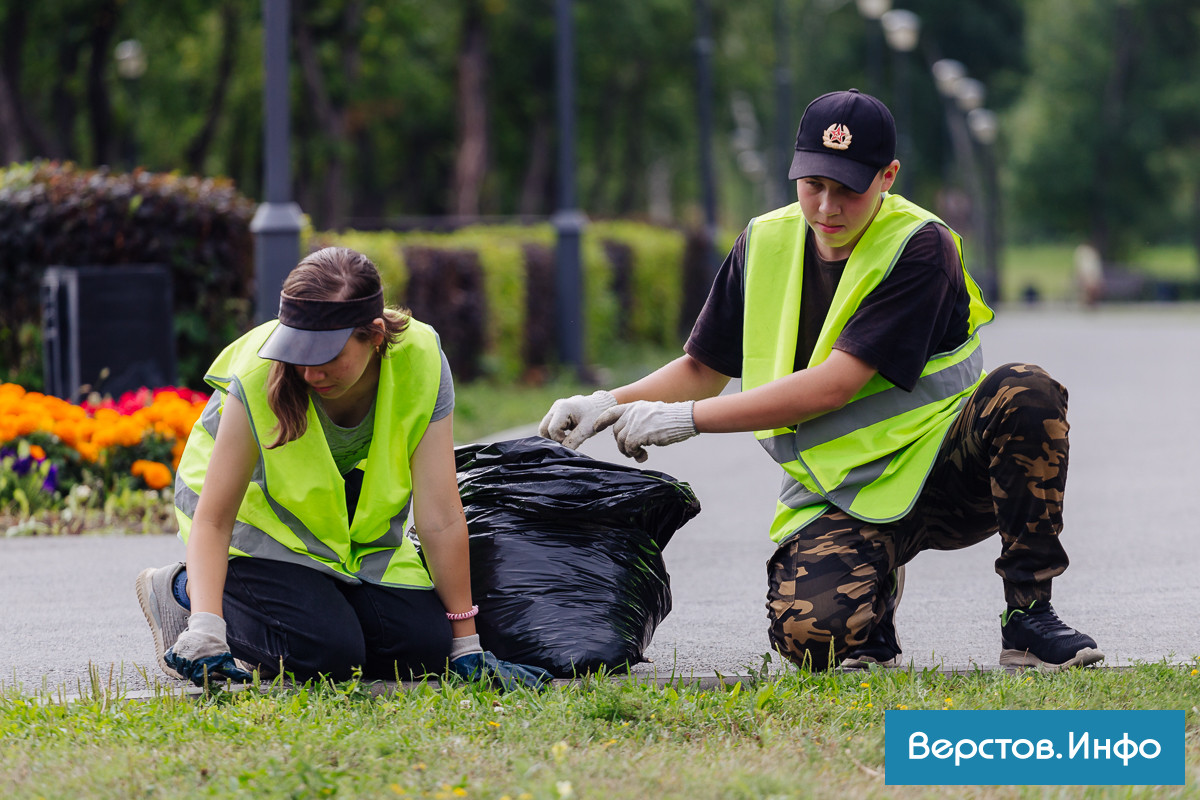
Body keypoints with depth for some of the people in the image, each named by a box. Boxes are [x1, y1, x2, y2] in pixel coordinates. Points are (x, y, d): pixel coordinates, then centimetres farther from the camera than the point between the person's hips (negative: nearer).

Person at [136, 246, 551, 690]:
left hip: (356, 522, 4)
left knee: (424, 647, -14)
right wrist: (206, 631, -42)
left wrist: (465, 644, -21)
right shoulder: (259, 379, -33)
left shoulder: (420, 362, -28)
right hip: (257, 509, -4)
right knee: (328, 651, -25)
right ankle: (184, 588, -1)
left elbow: (440, 517, -24)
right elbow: (213, 519, -28)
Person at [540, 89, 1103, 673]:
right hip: (842, 497, 2)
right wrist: (607, 405, -4)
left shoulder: (919, 248, -15)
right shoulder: (766, 244, 2)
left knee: (1026, 393, -33)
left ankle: (1027, 613, -19)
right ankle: (874, 593, 10)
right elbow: (704, 368, 14)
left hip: (945, 469, -2)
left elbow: (834, 385, -22)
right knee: (809, 636, -29)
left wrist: (686, 418, -21)